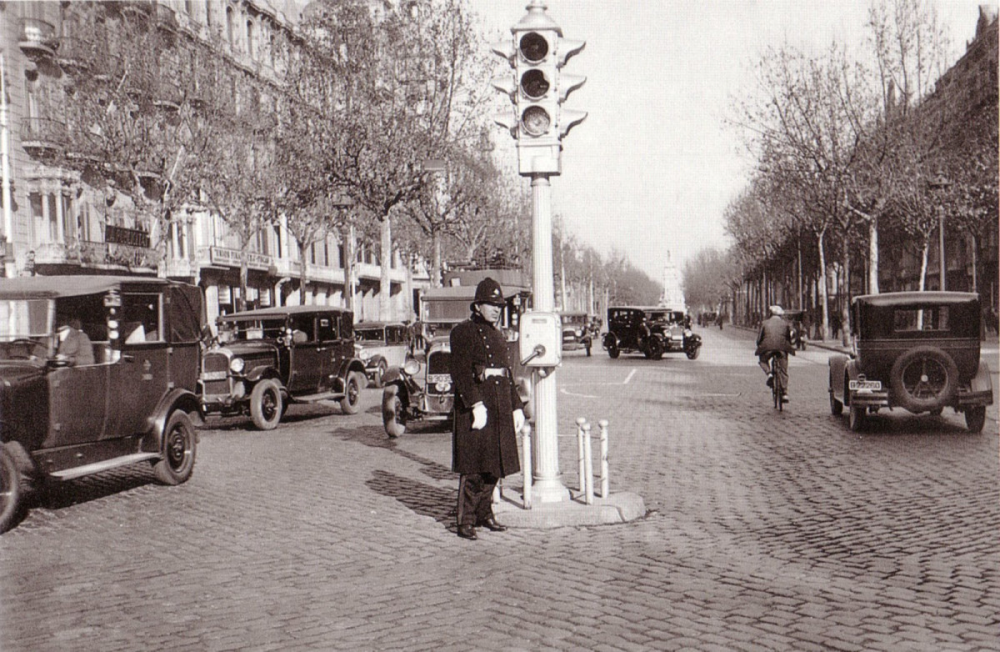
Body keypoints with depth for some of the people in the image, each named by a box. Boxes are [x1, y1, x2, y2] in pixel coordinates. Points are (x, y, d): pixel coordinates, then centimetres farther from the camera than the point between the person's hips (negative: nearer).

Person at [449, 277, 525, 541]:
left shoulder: (497, 334, 19)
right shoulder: (463, 332, -6)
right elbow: (461, 372, -16)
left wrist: (517, 407, 17)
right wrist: (476, 404, -25)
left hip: (500, 407, 8)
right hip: (475, 404, -8)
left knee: (494, 464, 11)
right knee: (473, 466, -7)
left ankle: (484, 514, 23)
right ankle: (466, 520, 0)